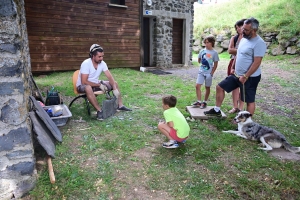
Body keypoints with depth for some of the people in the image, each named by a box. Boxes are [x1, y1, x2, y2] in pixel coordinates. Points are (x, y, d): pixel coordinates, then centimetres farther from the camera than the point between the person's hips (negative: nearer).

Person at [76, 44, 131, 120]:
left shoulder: (102, 63, -8)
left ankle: (120, 106, 3)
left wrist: (115, 88, -24)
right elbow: (84, 82, -29)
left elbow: (110, 77, -11)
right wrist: (99, 85, -25)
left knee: (115, 83, -1)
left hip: (96, 83, 7)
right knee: (88, 88, -43)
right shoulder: (86, 64, -26)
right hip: (83, 86, -7)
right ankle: (99, 111, -33)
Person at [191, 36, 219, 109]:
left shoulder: (214, 52, -5)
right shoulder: (202, 51, 3)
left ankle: (204, 102, 19)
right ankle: (199, 101, 1)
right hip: (201, 72, 3)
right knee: (197, 86, -7)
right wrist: (202, 63, 0)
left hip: (209, 73, -3)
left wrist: (212, 73, -8)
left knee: (207, 87, 8)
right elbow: (199, 60, 16)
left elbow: (215, 64, -3)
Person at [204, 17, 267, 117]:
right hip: (237, 74, 9)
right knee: (220, 87, 10)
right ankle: (217, 110, 23)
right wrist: (233, 67, 17)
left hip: (250, 77, -9)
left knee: (250, 101, 4)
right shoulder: (243, 39, 8)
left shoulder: (259, 43, -19)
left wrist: (245, 76, -22)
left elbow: (257, 63, -23)